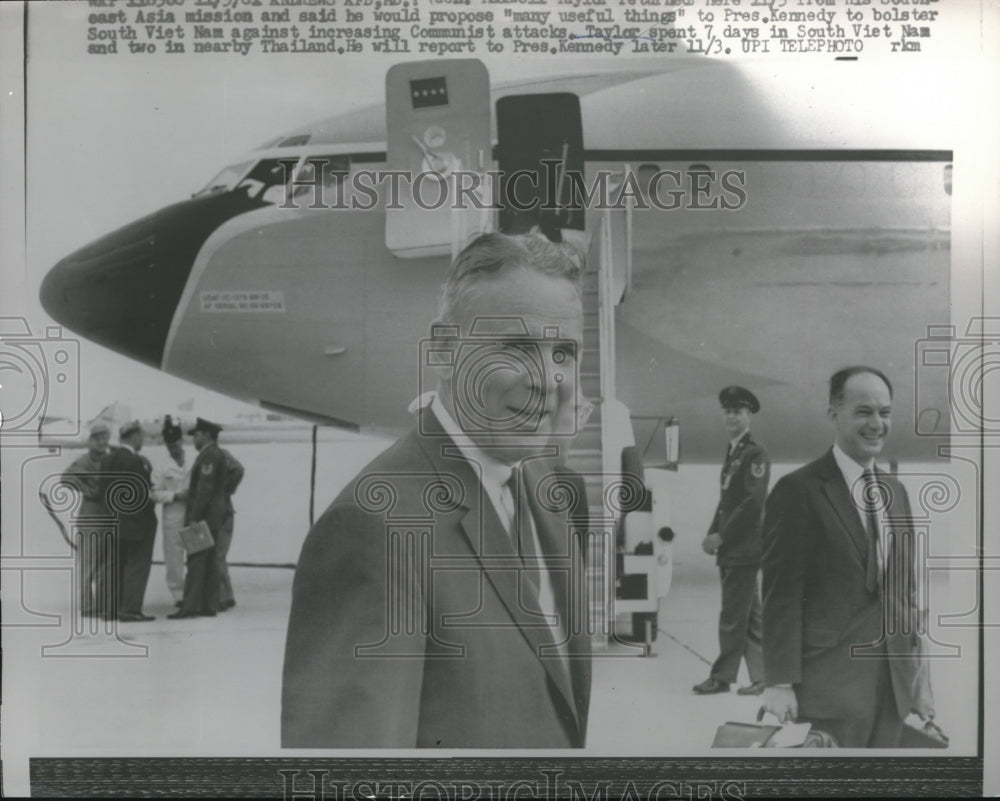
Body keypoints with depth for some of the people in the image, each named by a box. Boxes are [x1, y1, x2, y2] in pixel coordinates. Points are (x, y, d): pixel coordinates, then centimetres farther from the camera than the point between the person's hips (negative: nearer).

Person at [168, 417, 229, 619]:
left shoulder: (209, 455, -13)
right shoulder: (218, 454, 18)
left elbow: (205, 488, -19)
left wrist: (194, 517, -20)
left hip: (203, 516, -10)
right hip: (213, 518, 10)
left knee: (196, 562, -10)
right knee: (210, 562, 9)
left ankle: (190, 606, -11)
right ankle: (209, 606, 10)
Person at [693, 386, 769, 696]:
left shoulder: (755, 454, -10)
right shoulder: (731, 454, 16)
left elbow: (753, 503, -17)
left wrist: (721, 535, -15)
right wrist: (713, 534, 6)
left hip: (744, 548, -9)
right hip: (730, 548, 9)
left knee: (733, 616, -3)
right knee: (750, 616, 12)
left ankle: (722, 677, 4)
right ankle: (762, 676, 18)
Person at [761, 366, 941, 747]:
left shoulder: (895, 492, 14)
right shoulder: (798, 491, -9)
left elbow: (905, 589, 17)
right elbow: (782, 594, -11)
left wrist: (918, 672, 14)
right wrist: (780, 682, -14)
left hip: (893, 682, 6)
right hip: (831, 683, -6)